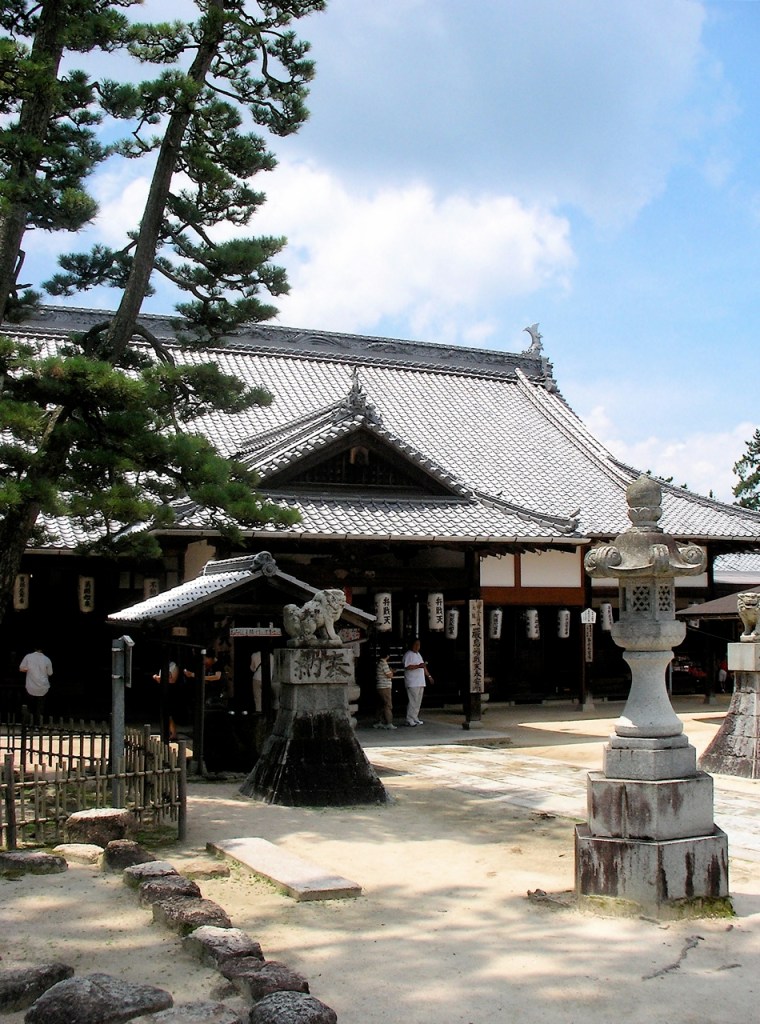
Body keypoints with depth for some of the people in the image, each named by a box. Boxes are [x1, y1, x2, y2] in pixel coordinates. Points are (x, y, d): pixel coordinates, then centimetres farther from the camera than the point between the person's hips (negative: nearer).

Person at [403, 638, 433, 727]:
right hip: (412, 683, -9)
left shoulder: (418, 654, 21)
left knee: (418, 701, 10)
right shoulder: (408, 655, -7)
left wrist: (428, 676, 25)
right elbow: (407, 667, -19)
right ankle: (409, 720, -9)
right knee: (413, 701, -11)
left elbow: (423, 666, 28)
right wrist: (418, 666, -25)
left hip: (421, 682, 9)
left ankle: (415, 719, 16)